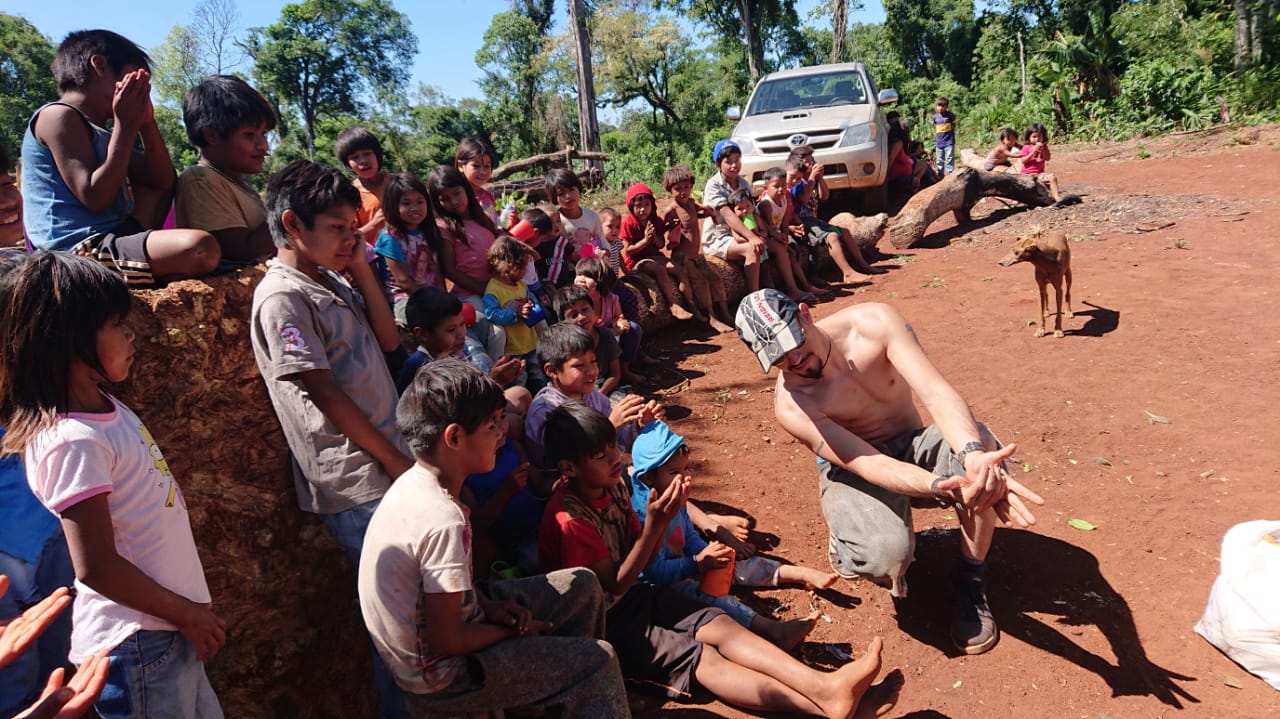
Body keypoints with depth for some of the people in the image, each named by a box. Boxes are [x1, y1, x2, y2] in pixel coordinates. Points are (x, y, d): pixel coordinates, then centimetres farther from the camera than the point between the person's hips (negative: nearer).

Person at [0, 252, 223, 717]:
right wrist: (188, 614, -11)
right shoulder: (74, 441, -22)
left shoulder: (107, 409, 4)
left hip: (167, 631, 8)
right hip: (138, 644, -8)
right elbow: (96, 567, -22)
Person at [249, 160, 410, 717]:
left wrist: (360, 268, 3)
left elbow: (388, 338, 12)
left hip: (385, 466, 8)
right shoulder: (282, 297, -13)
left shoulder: (331, 281, 13)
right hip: (354, 485, -8)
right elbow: (325, 395, -15)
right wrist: (395, 460, -10)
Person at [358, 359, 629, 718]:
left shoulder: (413, 483, -4)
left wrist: (490, 607, -3)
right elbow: (446, 640, -26)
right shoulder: (444, 520, -32)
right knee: (599, 660, -7)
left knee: (582, 585, 11)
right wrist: (513, 631, -10)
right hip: (440, 674, -9)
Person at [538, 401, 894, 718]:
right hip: (599, 625, -8)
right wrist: (654, 526, -28)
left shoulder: (612, 485, -1)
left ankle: (825, 685, -19)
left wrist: (663, 519, -15)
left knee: (718, 624, -9)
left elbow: (639, 556, 4)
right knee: (700, 658, -20)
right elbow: (614, 585, -20)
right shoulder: (569, 518, -25)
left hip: (634, 594, 8)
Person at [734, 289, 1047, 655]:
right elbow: (869, 465, -32)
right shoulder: (791, 404, -24)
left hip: (913, 447, 3)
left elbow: (937, 393, -30)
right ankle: (849, 540, 6)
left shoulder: (874, 323, -20)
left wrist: (974, 453, -50)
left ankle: (970, 583, -12)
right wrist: (942, 485, -51)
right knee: (888, 555, -36)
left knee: (979, 441, -33)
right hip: (854, 471, -3)